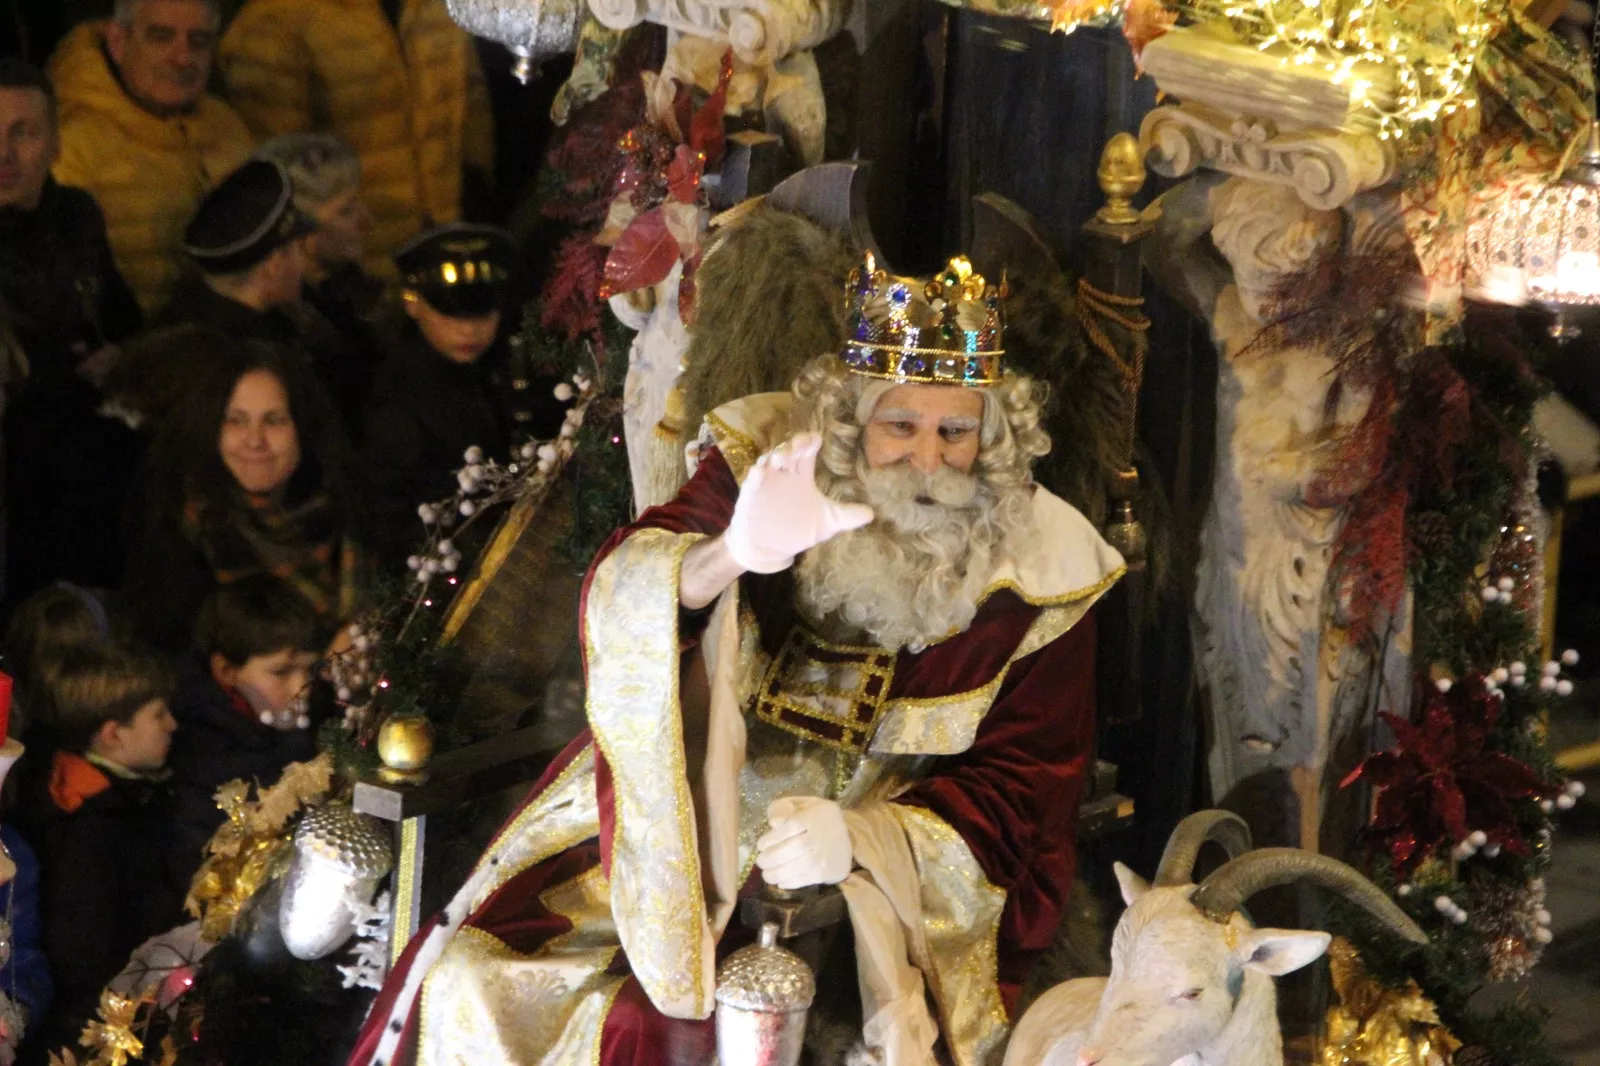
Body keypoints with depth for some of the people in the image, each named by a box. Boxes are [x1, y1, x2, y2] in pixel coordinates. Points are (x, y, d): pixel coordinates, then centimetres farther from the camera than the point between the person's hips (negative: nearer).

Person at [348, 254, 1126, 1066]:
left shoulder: (1038, 573, -5)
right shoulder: (767, 464, -6)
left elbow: (1020, 792, -3)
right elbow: (618, 598, -20)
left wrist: (863, 839, -21)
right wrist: (727, 557, -43)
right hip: (678, 828, 2)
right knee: (476, 986, -13)